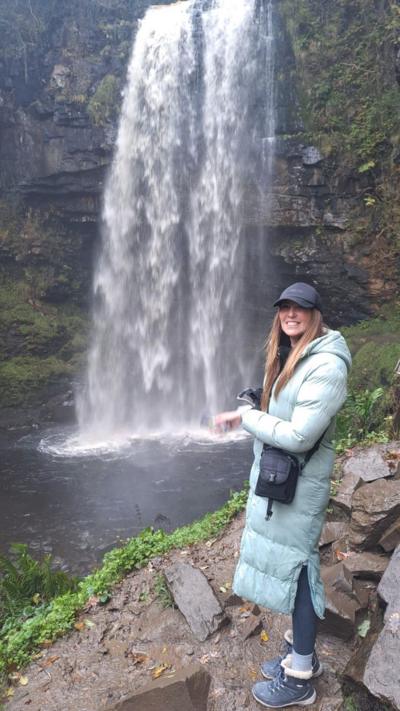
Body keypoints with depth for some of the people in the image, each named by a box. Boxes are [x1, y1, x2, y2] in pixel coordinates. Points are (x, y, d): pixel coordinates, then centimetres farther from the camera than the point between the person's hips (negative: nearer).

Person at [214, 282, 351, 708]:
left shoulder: (326, 367, -22)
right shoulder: (287, 356, 7)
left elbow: (299, 437, -25)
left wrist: (244, 417, -18)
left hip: (298, 482, -9)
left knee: (296, 569, 3)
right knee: (285, 564, 18)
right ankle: (301, 652, 37)